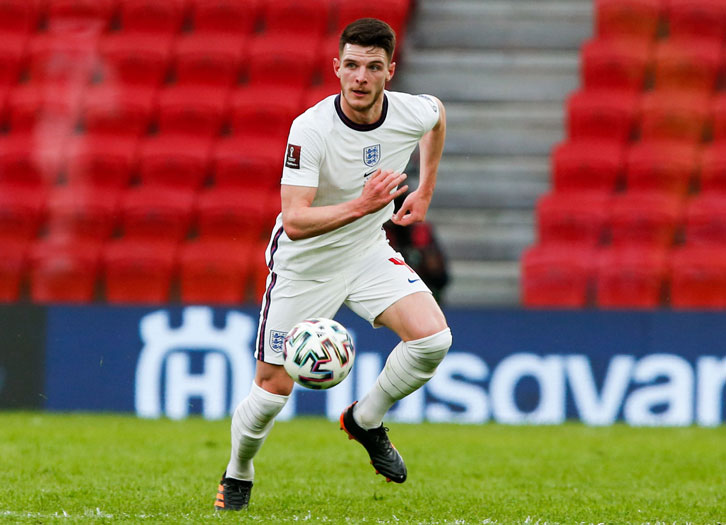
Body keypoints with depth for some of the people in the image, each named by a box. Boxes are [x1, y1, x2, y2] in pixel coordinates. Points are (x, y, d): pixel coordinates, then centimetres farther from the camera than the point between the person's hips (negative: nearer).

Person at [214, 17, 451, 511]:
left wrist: (425, 191, 15)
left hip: (368, 250, 4)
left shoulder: (413, 113, -15)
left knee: (433, 338, -20)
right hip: (304, 264, -3)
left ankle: (366, 420, 7)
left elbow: (438, 114, 13)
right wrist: (361, 206, -44)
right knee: (274, 388, -1)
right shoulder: (311, 129, -28)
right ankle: (237, 476, 29)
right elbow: (295, 221, -33)